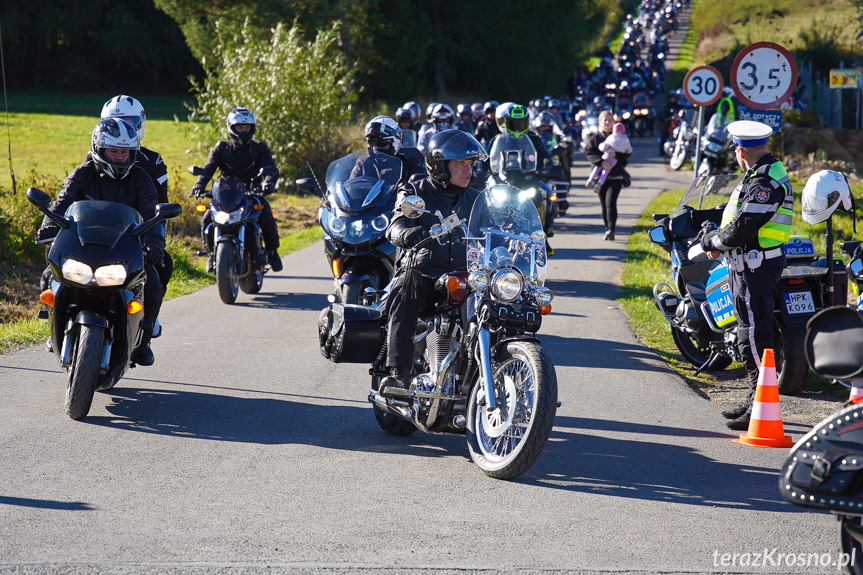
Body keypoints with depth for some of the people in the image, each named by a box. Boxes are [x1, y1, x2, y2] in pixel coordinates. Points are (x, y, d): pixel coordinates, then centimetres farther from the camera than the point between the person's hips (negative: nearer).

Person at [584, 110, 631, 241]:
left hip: (615, 176, -2)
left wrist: (615, 156, -18)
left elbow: (627, 153, 1)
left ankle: (611, 230, -23)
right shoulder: (594, 138, 8)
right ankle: (608, 230, 16)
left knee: (610, 202, -16)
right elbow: (589, 152, -6)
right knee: (604, 204, 5)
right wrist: (601, 161, -22)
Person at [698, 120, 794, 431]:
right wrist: (720, 241, 4)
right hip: (752, 264, 11)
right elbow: (743, 217, 20)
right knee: (750, 333, 18)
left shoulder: (765, 182, -20)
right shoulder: (766, 173, 14)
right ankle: (755, 401, 27)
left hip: (755, 267, -11)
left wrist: (710, 241, -7)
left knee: (754, 336, -9)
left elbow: (741, 229, -24)